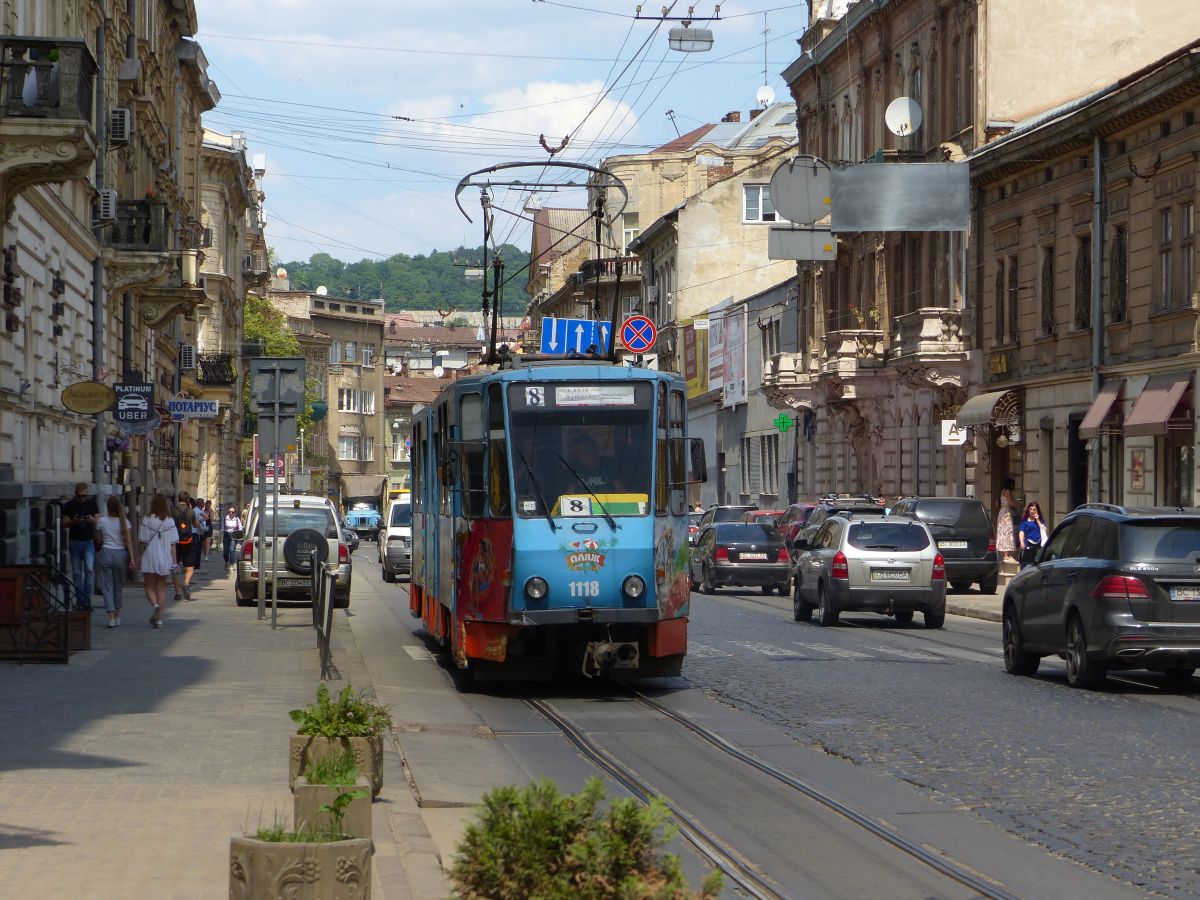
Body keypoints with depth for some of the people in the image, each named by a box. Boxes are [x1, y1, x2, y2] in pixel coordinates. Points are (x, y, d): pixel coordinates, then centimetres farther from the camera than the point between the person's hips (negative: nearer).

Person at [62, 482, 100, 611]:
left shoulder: (92, 504, 6)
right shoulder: (69, 505, 4)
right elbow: (64, 523, 4)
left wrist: (93, 520, -18)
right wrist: (73, 521, -16)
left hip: (89, 541, -1)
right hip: (75, 541, 1)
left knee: (89, 569, -14)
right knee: (77, 572, 3)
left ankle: (87, 599, -12)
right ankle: (80, 600, 10)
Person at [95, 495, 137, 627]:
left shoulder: (102, 521, -4)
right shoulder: (124, 522, -2)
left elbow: (98, 541, 5)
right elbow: (128, 542, -4)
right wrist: (132, 558, -2)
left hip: (106, 553, -2)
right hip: (121, 554, 2)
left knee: (107, 587, 0)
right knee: (118, 586, 16)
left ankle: (111, 617, -14)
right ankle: (117, 616, 21)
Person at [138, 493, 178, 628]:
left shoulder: (147, 520, -8)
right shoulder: (170, 521, -3)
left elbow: (144, 542, -6)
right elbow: (173, 544, -1)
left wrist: (141, 557, 7)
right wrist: (174, 562, 4)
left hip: (150, 558, -2)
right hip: (165, 559, 2)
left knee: (150, 587, 9)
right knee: (161, 587, 12)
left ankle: (155, 605, -20)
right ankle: (159, 617, 7)